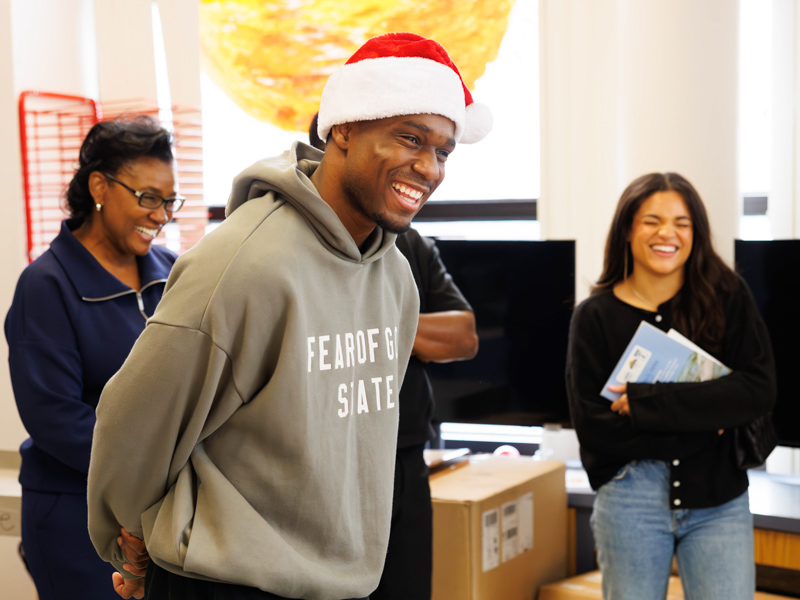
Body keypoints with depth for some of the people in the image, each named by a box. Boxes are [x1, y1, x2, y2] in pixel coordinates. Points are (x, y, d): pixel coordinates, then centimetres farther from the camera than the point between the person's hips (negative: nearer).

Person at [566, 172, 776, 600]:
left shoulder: (728, 298, 0)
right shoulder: (595, 316, -2)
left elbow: (759, 390, -13)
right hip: (630, 498, 0)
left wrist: (644, 402, -18)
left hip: (718, 500, 0)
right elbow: (593, 427, -9)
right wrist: (704, 424, -13)